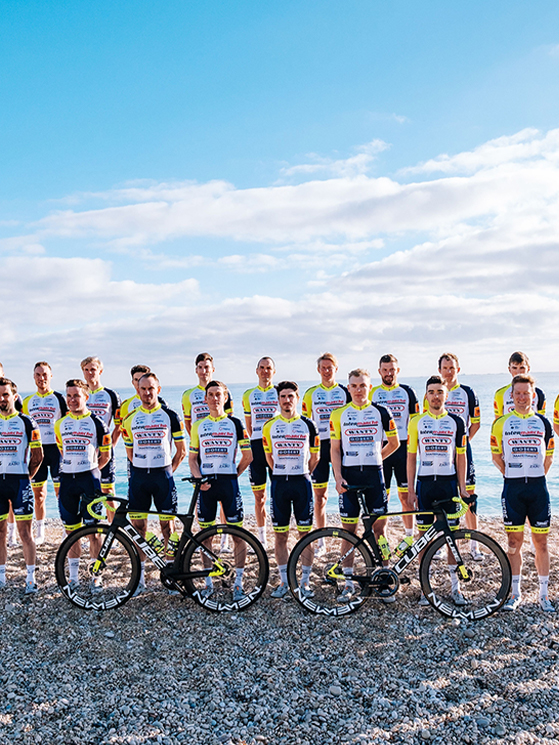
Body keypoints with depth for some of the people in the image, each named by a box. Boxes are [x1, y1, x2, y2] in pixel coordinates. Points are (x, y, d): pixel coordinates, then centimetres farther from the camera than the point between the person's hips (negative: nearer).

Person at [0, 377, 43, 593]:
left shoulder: (26, 422, 0)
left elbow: (37, 454, 4)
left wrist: (26, 476, 3)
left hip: (19, 481, -3)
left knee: (25, 532, -1)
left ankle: (31, 577, 6)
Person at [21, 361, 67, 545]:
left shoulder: (59, 398, 0)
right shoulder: (28, 401, 12)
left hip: (56, 448, -4)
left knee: (60, 490, -3)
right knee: (38, 493, 8)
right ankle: (40, 533, 18)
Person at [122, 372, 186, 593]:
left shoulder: (170, 416, 0)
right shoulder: (130, 419, 7)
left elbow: (181, 450, 5)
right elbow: (129, 451, 16)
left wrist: (168, 471, 1)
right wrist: (141, 470, 9)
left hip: (163, 474, -2)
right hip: (138, 476, 2)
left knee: (167, 524, 1)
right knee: (138, 525, 5)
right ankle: (140, 575, 14)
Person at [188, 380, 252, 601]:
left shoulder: (235, 423, 3)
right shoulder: (198, 426, 9)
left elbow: (247, 456, 7)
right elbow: (192, 458, 10)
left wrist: (232, 475, 5)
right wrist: (199, 478, -5)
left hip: (229, 483, -2)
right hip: (206, 484, 2)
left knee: (237, 533, -1)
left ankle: (238, 583, 9)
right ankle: (208, 582, 18)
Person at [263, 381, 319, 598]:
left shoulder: (308, 425, 1)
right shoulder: (269, 425, 3)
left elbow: (315, 456, 11)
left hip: (301, 482, -1)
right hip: (279, 483, 1)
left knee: (305, 534, 2)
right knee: (280, 536, 5)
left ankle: (305, 582, 12)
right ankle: (284, 581, 15)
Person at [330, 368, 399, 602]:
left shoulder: (381, 412, 3)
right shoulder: (339, 414, 3)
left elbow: (394, 443, 13)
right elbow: (335, 449, 3)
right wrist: (338, 477, -6)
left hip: (374, 475, 0)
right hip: (349, 476, 0)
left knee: (379, 526, 1)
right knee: (348, 529, 4)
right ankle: (349, 582, 13)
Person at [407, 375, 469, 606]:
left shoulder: (456, 422, 5)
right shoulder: (416, 422, 4)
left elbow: (460, 457, 7)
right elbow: (411, 457, 5)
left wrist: (462, 487, 0)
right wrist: (410, 489, 0)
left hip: (448, 483, 0)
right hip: (424, 483, 0)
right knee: (425, 535, 4)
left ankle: (455, 585, 14)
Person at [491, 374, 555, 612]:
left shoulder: (543, 423, 6)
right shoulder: (501, 423, 2)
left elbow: (548, 457, 13)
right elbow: (496, 456, 9)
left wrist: (535, 478, 6)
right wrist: (513, 477, 6)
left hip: (538, 487, 1)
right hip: (512, 488, -1)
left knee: (541, 542, 5)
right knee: (514, 541, 3)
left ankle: (543, 594, 15)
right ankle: (515, 593, 14)